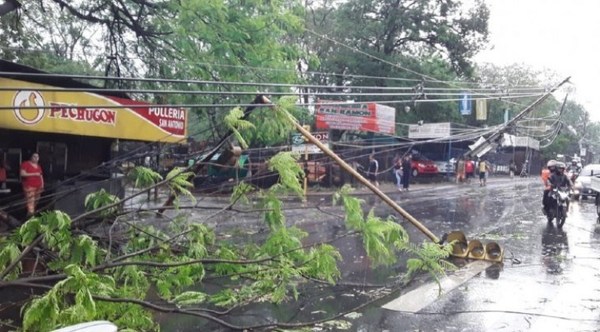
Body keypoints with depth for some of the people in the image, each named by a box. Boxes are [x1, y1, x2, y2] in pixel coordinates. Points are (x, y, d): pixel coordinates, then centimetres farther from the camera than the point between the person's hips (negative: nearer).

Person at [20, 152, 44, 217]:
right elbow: (23, 174, -14)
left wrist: (42, 185, 13)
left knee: (35, 201, 7)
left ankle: (33, 213, 17)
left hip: (38, 186, 7)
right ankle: (31, 214, -21)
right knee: (30, 201, -15)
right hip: (29, 186, -7)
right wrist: (34, 174, -18)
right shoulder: (26, 164, -3)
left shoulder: (38, 166, 17)